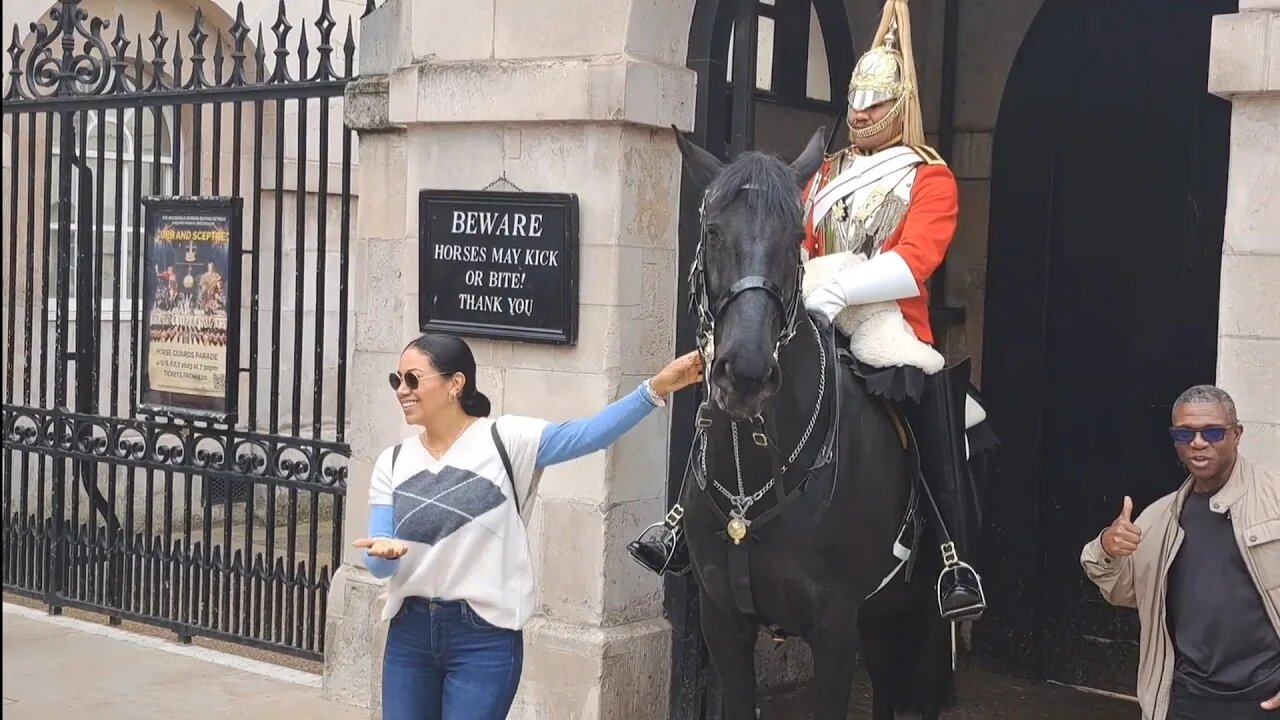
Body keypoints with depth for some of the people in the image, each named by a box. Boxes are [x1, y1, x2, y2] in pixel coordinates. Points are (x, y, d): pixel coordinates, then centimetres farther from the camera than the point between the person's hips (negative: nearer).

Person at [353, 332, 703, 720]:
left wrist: (655, 388, -32)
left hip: (485, 638, -4)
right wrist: (385, 552, -23)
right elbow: (377, 563, 1)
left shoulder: (505, 441, -8)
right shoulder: (392, 462, 5)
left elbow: (586, 434, -21)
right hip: (409, 633, 5)